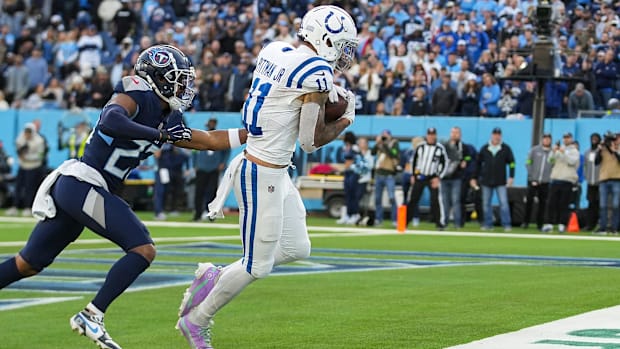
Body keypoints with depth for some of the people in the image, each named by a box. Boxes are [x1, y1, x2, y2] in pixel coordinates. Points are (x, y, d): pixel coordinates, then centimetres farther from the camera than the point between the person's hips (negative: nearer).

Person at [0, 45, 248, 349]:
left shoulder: (168, 119, 16)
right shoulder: (136, 96, -10)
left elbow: (209, 140, 24)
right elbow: (110, 122, -29)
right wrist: (162, 135, -26)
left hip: (69, 188, 9)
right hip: (82, 184, -9)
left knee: (27, 265, 13)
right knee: (143, 250, -12)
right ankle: (91, 316, -14)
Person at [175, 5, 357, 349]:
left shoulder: (274, 51, 5)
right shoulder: (316, 73, -18)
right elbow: (311, 141, -14)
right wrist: (346, 119, 2)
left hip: (276, 172, 9)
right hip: (262, 176, -9)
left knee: (296, 249, 17)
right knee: (257, 266, 3)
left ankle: (215, 278, 23)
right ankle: (196, 321, 18)